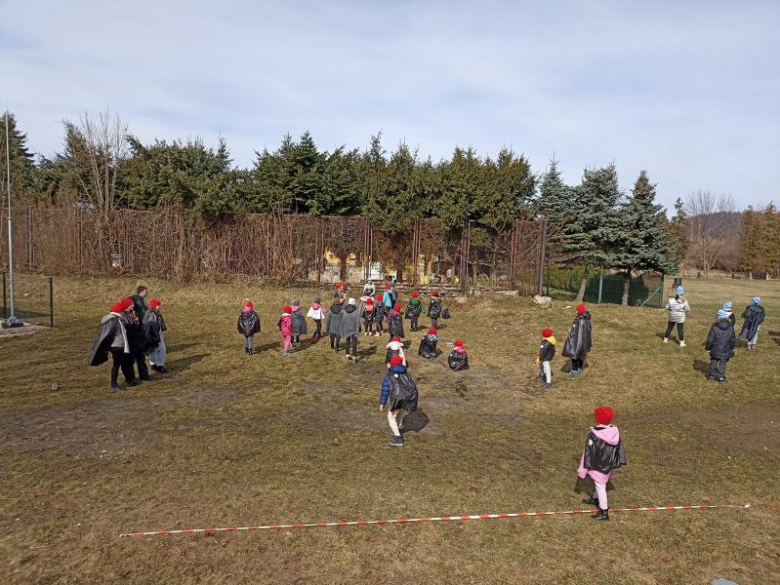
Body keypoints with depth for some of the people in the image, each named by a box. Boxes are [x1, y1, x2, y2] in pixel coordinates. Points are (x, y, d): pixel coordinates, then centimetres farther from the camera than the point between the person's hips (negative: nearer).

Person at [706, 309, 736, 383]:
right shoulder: (730, 327, -6)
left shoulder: (714, 327, -17)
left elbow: (710, 339, -12)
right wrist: (732, 348, 19)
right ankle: (721, 377, 3)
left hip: (715, 349, -2)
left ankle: (712, 375, 22)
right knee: (723, 363, 9)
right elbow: (733, 339, 6)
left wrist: (708, 348, 1)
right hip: (726, 350, 2)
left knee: (713, 361, 15)